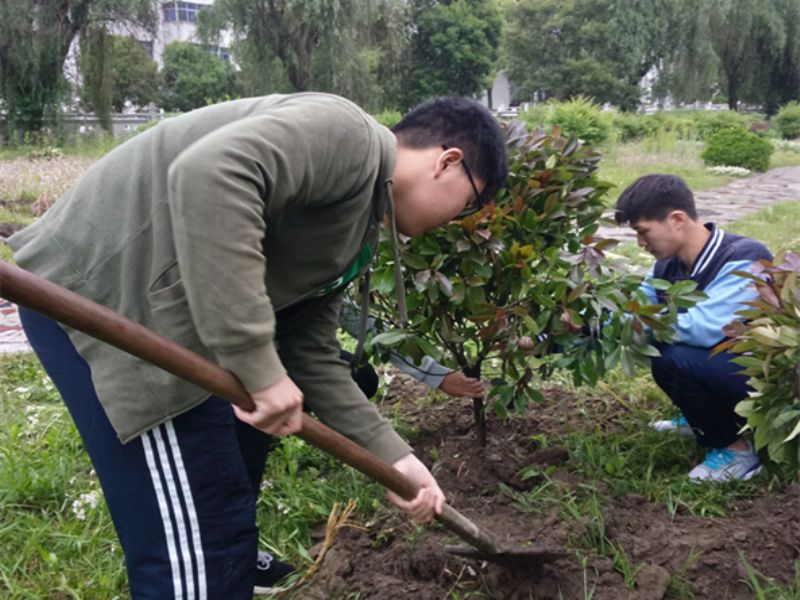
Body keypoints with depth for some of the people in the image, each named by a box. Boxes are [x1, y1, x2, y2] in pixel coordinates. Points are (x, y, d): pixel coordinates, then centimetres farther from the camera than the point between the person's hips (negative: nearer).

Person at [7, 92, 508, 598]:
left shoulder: (356, 225, 15)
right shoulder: (346, 135, -16)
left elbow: (310, 355, 14)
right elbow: (208, 176, -34)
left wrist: (393, 456, 11)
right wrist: (257, 364, -32)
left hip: (164, 306, 11)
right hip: (101, 293, -11)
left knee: (241, 439, 31)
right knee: (198, 528, -6)